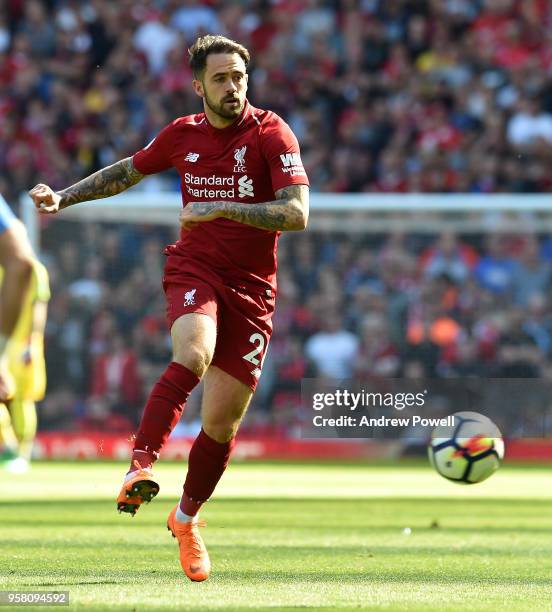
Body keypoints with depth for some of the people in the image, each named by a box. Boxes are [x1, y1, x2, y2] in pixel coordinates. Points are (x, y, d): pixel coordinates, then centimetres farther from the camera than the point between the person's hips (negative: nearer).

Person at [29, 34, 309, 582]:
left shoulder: (270, 134, -8)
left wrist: (220, 209, -26)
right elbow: (127, 172, 24)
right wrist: (65, 196, 16)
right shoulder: (182, 135, 4)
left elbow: (297, 213, -19)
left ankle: (187, 518, 25)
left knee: (222, 422, 2)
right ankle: (140, 467, -42)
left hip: (251, 289, 0)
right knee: (192, 356, -34)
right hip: (193, 269, 1)